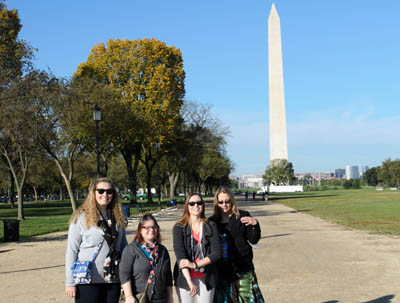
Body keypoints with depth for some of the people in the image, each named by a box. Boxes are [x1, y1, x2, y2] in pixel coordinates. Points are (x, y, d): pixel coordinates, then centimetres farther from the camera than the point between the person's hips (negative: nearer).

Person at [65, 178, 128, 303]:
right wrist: (70, 283, -8)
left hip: (113, 280, 5)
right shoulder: (81, 218, -6)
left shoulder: (118, 217, 9)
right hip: (88, 282, -5)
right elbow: (71, 251, -5)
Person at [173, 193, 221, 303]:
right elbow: (180, 255, -11)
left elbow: (216, 253, -3)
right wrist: (190, 282, -21)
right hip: (185, 277, -1)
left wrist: (195, 265, -16)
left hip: (206, 277, 1)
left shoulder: (211, 227, 4)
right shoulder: (179, 227, -2)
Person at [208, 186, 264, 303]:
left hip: (242, 267, -2)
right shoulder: (212, 221, 7)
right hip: (221, 268, 2)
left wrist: (255, 224, -17)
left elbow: (254, 240, -2)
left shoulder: (242, 216, 1)